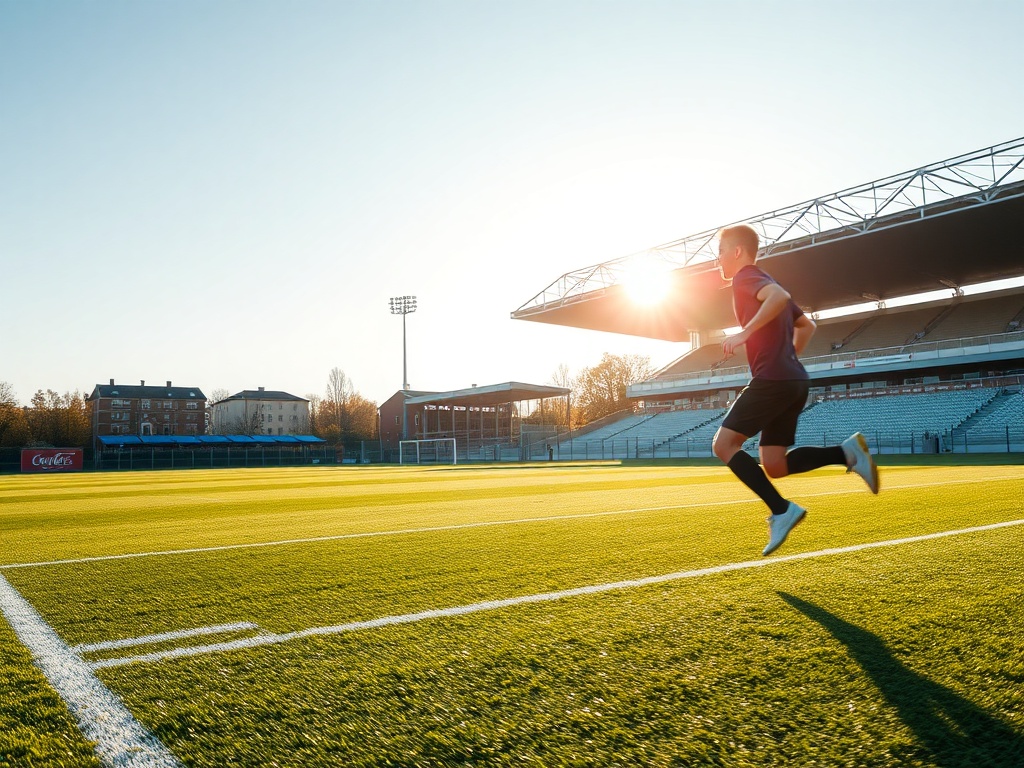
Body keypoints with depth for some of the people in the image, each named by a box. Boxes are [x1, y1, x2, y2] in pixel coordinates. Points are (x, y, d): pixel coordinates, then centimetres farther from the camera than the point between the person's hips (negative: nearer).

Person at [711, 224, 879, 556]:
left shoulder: (746, 277, -3)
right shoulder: (764, 286, 26)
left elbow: (781, 296, -25)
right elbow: (807, 325, 31)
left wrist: (745, 333, -23)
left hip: (772, 379, -10)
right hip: (794, 381, 10)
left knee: (724, 445, -7)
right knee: (774, 465, 7)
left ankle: (781, 510, -11)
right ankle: (846, 452, -3)